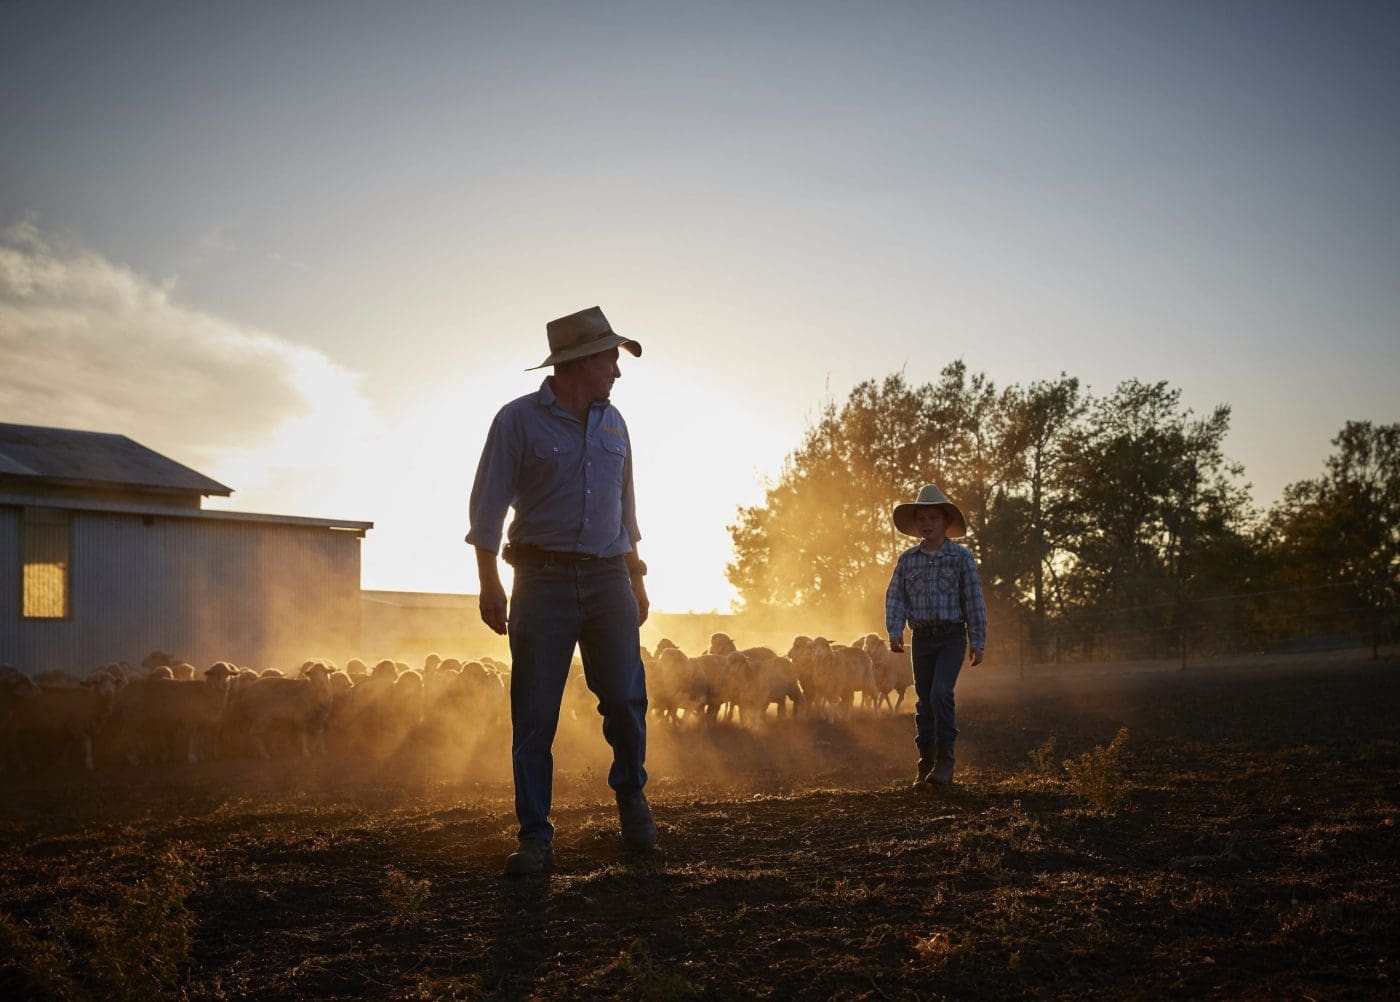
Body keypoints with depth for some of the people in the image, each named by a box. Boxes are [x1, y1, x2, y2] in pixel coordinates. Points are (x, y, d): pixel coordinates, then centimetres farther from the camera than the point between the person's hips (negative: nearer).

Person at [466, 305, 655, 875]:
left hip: (608, 577, 4)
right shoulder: (519, 420, -2)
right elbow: (488, 507, -3)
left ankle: (630, 793, 24)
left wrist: (636, 580, 19)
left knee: (625, 698, -3)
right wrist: (489, 584, -10)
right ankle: (535, 838, 5)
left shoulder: (612, 423, 14)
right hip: (542, 578, -4)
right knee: (534, 716, -3)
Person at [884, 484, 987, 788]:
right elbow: (895, 597, 4)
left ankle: (944, 760, -12)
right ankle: (927, 765, 15)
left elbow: (974, 601, -1)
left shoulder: (961, 556, -2)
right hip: (922, 638, 4)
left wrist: (978, 642, -3)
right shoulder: (907, 559, 6)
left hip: (952, 636, -3)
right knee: (924, 702, 7)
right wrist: (895, 631, -10)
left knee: (941, 692, -20)